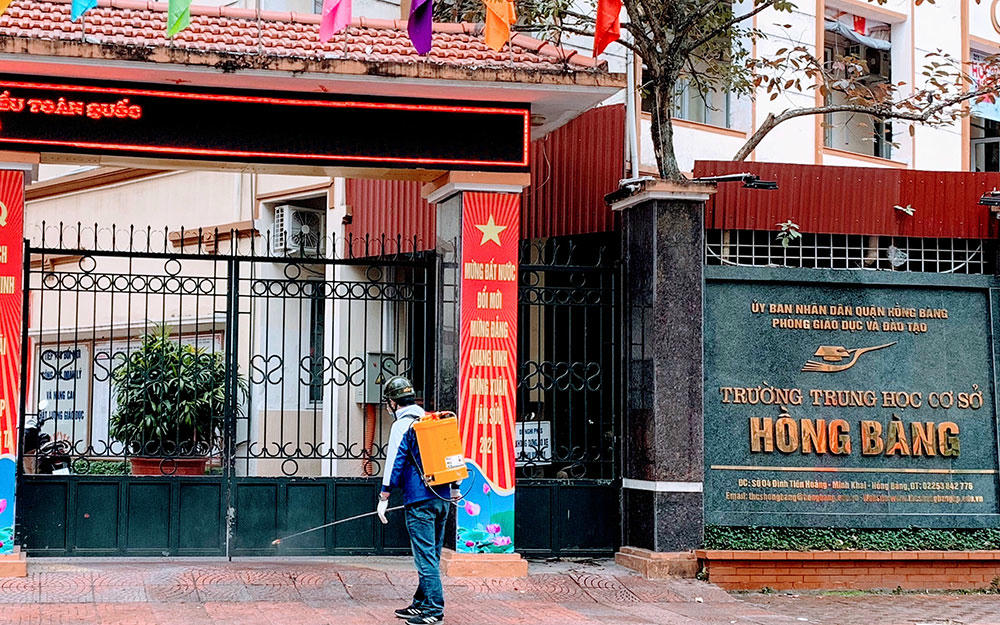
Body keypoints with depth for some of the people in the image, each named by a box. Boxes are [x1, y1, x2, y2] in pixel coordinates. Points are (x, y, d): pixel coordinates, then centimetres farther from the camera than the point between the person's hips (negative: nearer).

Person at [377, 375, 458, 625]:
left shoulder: (402, 425, -9)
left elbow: (394, 462, -14)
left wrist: (384, 497, -9)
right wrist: (455, 487, 28)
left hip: (419, 501, -8)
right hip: (442, 497, 8)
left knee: (425, 555, -6)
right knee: (431, 555, 14)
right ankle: (421, 603, 24)